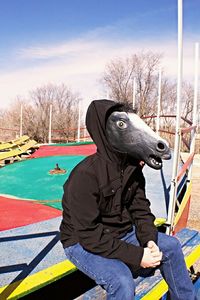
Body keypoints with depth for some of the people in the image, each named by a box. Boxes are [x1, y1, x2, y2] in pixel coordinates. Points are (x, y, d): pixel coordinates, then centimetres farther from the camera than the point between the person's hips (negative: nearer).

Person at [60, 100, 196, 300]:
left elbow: (140, 208, 0)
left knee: (171, 245, 4)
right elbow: (90, 235, -29)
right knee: (122, 280, -32)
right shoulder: (85, 175, -29)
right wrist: (137, 256, -27)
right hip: (83, 243, -7)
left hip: (121, 233, 8)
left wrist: (149, 240, -19)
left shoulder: (132, 167, -6)